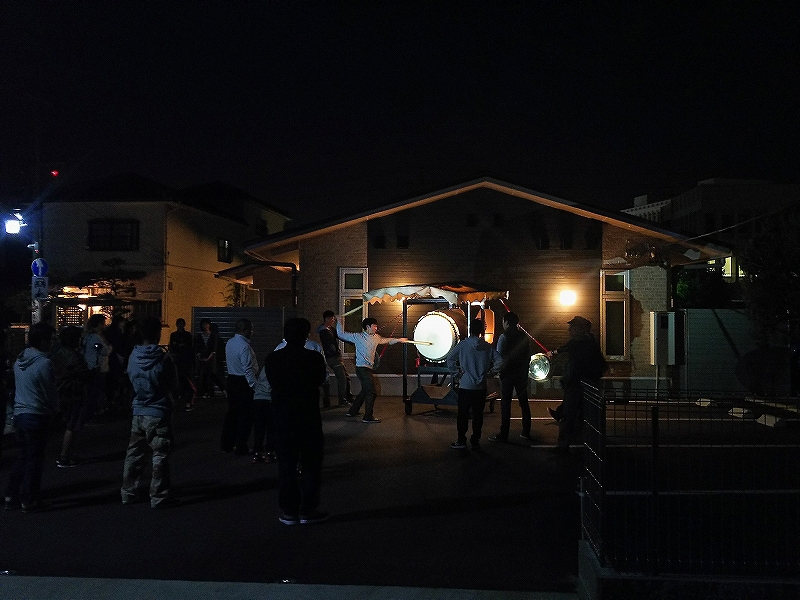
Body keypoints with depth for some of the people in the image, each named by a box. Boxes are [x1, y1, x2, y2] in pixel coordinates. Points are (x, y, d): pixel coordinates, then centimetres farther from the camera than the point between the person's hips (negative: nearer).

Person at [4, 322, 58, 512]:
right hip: (36, 416, -7)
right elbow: (50, 392, -12)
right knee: (34, 459, 3)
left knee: (23, 456, 18)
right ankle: (29, 500, 10)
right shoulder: (44, 363, -17)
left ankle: (11, 497, 20)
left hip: (19, 413, 7)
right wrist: (54, 409, 9)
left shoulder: (19, 360, 7)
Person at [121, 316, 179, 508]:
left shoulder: (133, 357, -2)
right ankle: (158, 497, 6)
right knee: (160, 456, 3)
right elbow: (174, 384, -3)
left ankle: (128, 493, 24)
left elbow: (131, 379, 10)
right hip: (159, 412, -5)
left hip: (138, 411, 5)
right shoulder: (164, 359, -15)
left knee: (134, 453, 15)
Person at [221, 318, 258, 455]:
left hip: (231, 380, 9)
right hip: (243, 383, -9)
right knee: (245, 416, 1)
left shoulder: (229, 343, 6)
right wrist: (255, 386, -19)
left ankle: (226, 445, 23)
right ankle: (241, 448, 7)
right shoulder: (244, 346, -21)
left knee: (232, 413, 17)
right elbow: (248, 370, -23)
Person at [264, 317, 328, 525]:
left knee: (286, 465, 11)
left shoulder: (272, 358, -6)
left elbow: (272, 382, 8)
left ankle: (289, 512, 14)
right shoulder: (314, 358, -14)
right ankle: (308, 511, 12)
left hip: (282, 416, 2)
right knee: (311, 465, 9)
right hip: (309, 417, -2)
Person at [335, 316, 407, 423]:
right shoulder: (358, 337, -8)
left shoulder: (376, 337, 10)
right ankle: (368, 417, -6)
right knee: (371, 392, -11)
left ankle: (353, 411, 32)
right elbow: (341, 334, 1)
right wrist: (339, 322, -4)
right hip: (362, 368, -9)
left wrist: (398, 340, 21)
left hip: (368, 368, 9)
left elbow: (386, 340, 28)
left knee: (365, 391, 19)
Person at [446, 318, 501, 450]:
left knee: (463, 414, 7)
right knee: (478, 415, 9)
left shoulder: (463, 344, -7)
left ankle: (461, 441, 11)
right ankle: (476, 442, 13)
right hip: (481, 387, 2)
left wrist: (456, 370, -3)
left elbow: (450, 358, -13)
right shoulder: (487, 347, 0)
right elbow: (499, 361, -4)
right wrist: (490, 371, 6)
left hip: (465, 385, -2)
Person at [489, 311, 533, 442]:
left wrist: (499, 371, 0)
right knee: (524, 403, 12)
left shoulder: (504, 337, -10)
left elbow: (499, 357, -13)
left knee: (505, 404, -4)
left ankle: (503, 434, -3)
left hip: (508, 374, -6)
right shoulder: (524, 337, 8)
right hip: (522, 374, 6)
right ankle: (526, 432, 17)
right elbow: (528, 355, 12)